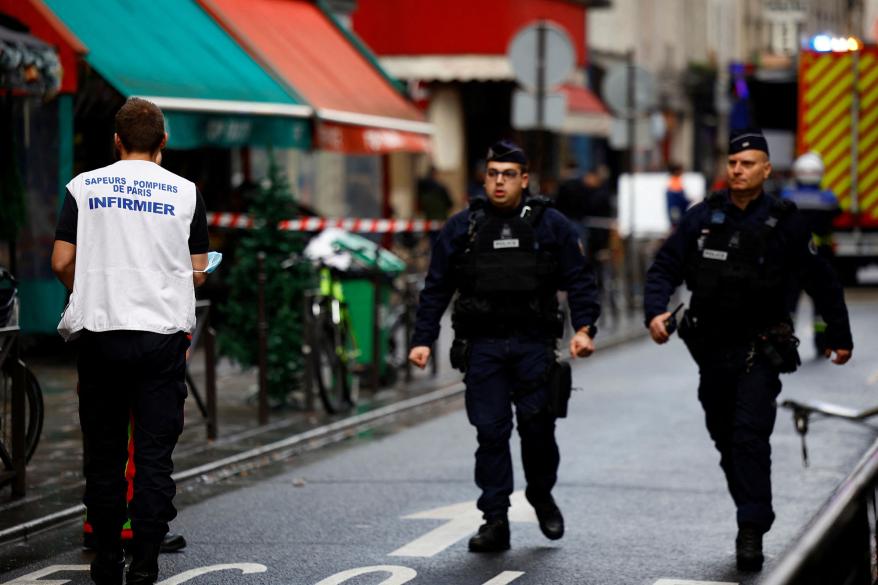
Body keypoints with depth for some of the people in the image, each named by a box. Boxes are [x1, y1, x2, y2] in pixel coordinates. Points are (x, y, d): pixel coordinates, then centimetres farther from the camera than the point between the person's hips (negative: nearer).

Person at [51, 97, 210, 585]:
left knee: (104, 453, 10)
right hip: (163, 334, -1)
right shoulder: (185, 192, 2)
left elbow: (62, 263, 0)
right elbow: (197, 272, 4)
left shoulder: (84, 187, 3)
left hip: (100, 332, 1)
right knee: (155, 453, 2)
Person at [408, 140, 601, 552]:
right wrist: (423, 340, 2)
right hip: (483, 346, 1)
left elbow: (579, 281, 3)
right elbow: (436, 289, 9)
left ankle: (542, 496, 26)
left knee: (537, 425, -1)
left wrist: (584, 328, -11)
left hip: (534, 344, -1)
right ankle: (495, 520, 5)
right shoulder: (462, 227, 7)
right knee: (491, 432, -1)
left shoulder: (551, 225, 5)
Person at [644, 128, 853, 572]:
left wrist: (839, 336, 8)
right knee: (725, 438, 12)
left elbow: (821, 281, 4)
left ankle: (751, 534, -13)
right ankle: (754, 515, 29)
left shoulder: (784, 222, -4)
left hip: (760, 349, -4)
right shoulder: (703, 217, 1)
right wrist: (656, 311, -15)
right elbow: (664, 266, 2)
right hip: (712, 348, 4)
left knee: (750, 436, -15)